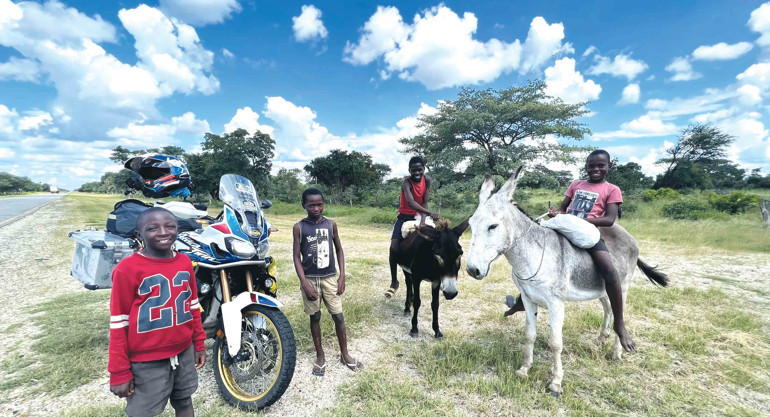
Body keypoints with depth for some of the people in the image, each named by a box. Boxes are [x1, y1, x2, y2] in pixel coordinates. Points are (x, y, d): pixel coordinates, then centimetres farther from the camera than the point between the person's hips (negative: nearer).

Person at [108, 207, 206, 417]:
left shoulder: (184, 262, 0)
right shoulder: (127, 270, -15)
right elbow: (119, 324, -11)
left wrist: (199, 343, 11)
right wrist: (119, 372, -8)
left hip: (184, 352, 5)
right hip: (147, 360, -4)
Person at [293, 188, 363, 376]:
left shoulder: (331, 224, -1)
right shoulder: (299, 227, -7)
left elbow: (339, 250, 6)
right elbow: (297, 257, -6)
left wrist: (342, 276, -1)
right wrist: (305, 283, -12)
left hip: (330, 278, 1)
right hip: (310, 279, -1)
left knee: (339, 317, 5)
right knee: (315, 317, 11)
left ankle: (345, 355, 23)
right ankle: (320, 355, 29)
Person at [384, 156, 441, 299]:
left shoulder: (427, 180, -9)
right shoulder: (406, 182, -23)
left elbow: (425, 202, -9)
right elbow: (410, 202, -41)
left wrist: (423, 219, -24)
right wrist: (430, 213, -51)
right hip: (404, 216, -3)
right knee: (394, 246, -16)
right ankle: (394, 282, -1)